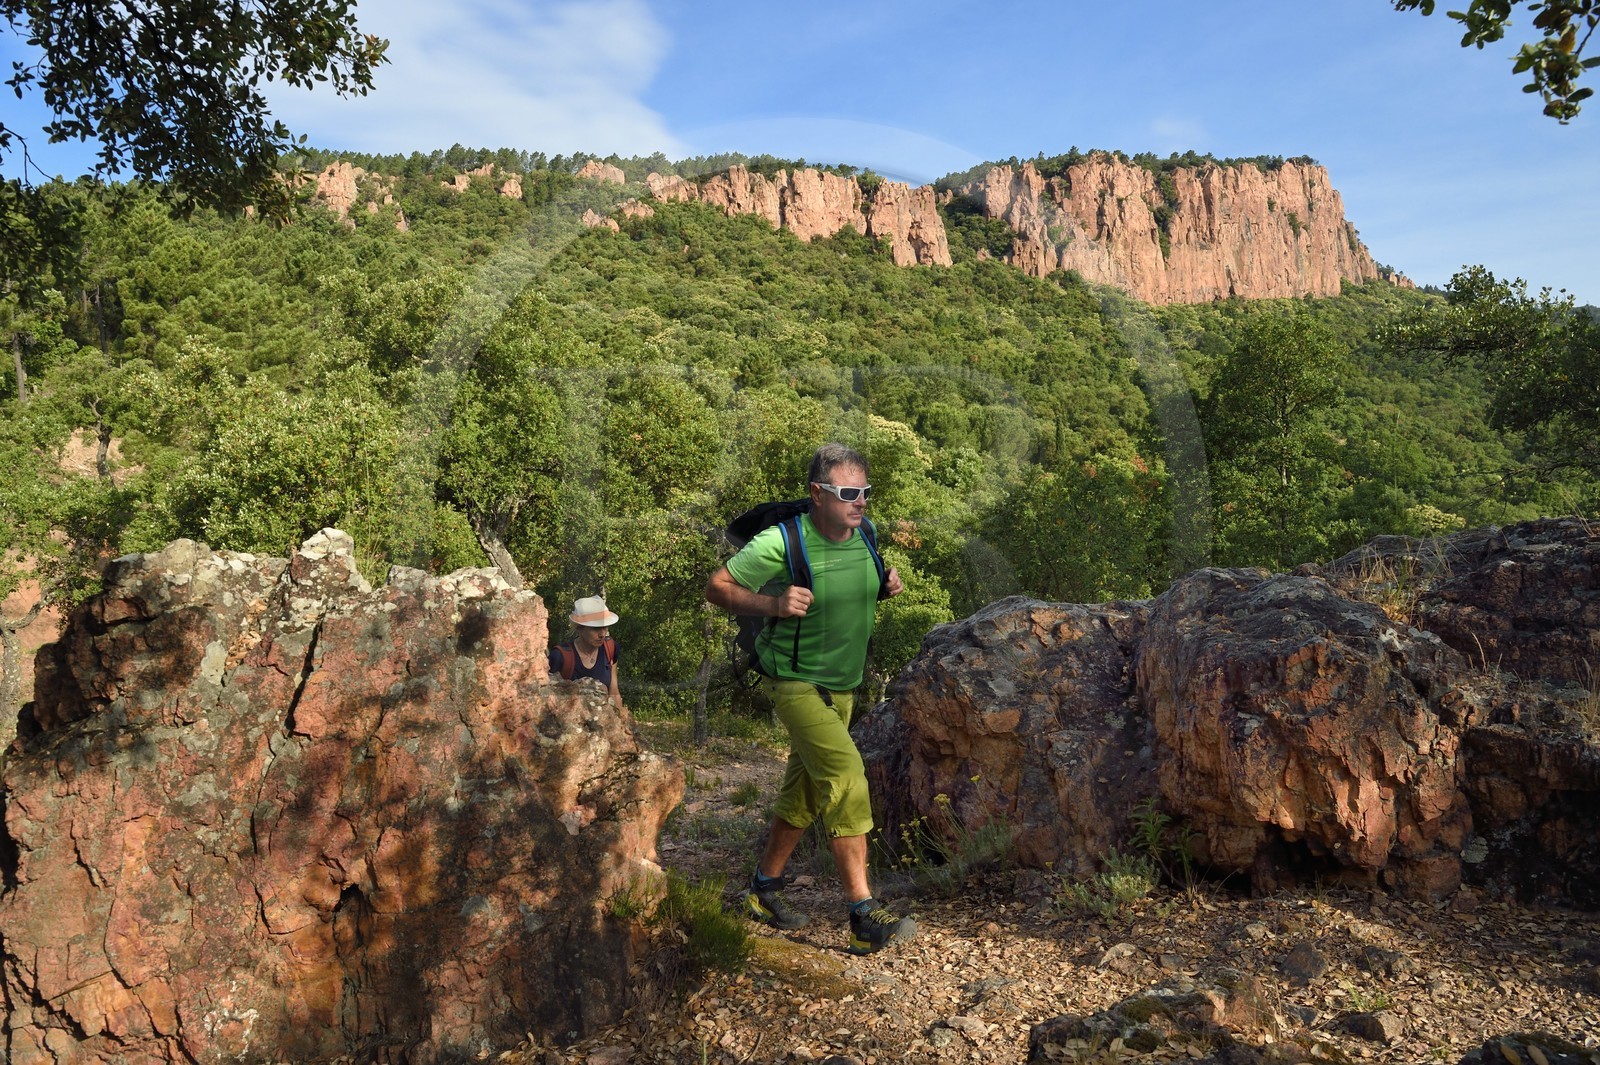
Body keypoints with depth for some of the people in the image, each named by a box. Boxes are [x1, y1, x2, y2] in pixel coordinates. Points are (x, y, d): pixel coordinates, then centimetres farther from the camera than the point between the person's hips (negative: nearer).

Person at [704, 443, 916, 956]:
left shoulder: (864, 537, -1)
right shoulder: (782, 542, -21)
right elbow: (717, 586, -14)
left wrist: (887, 586, -3)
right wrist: (774, 604, -29)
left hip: (843, 685, 7)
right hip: (796, 682, -7)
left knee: (804, 789, 15)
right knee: (846, 777, -19)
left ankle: (764, 889, 33)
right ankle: (865, 918, -15)